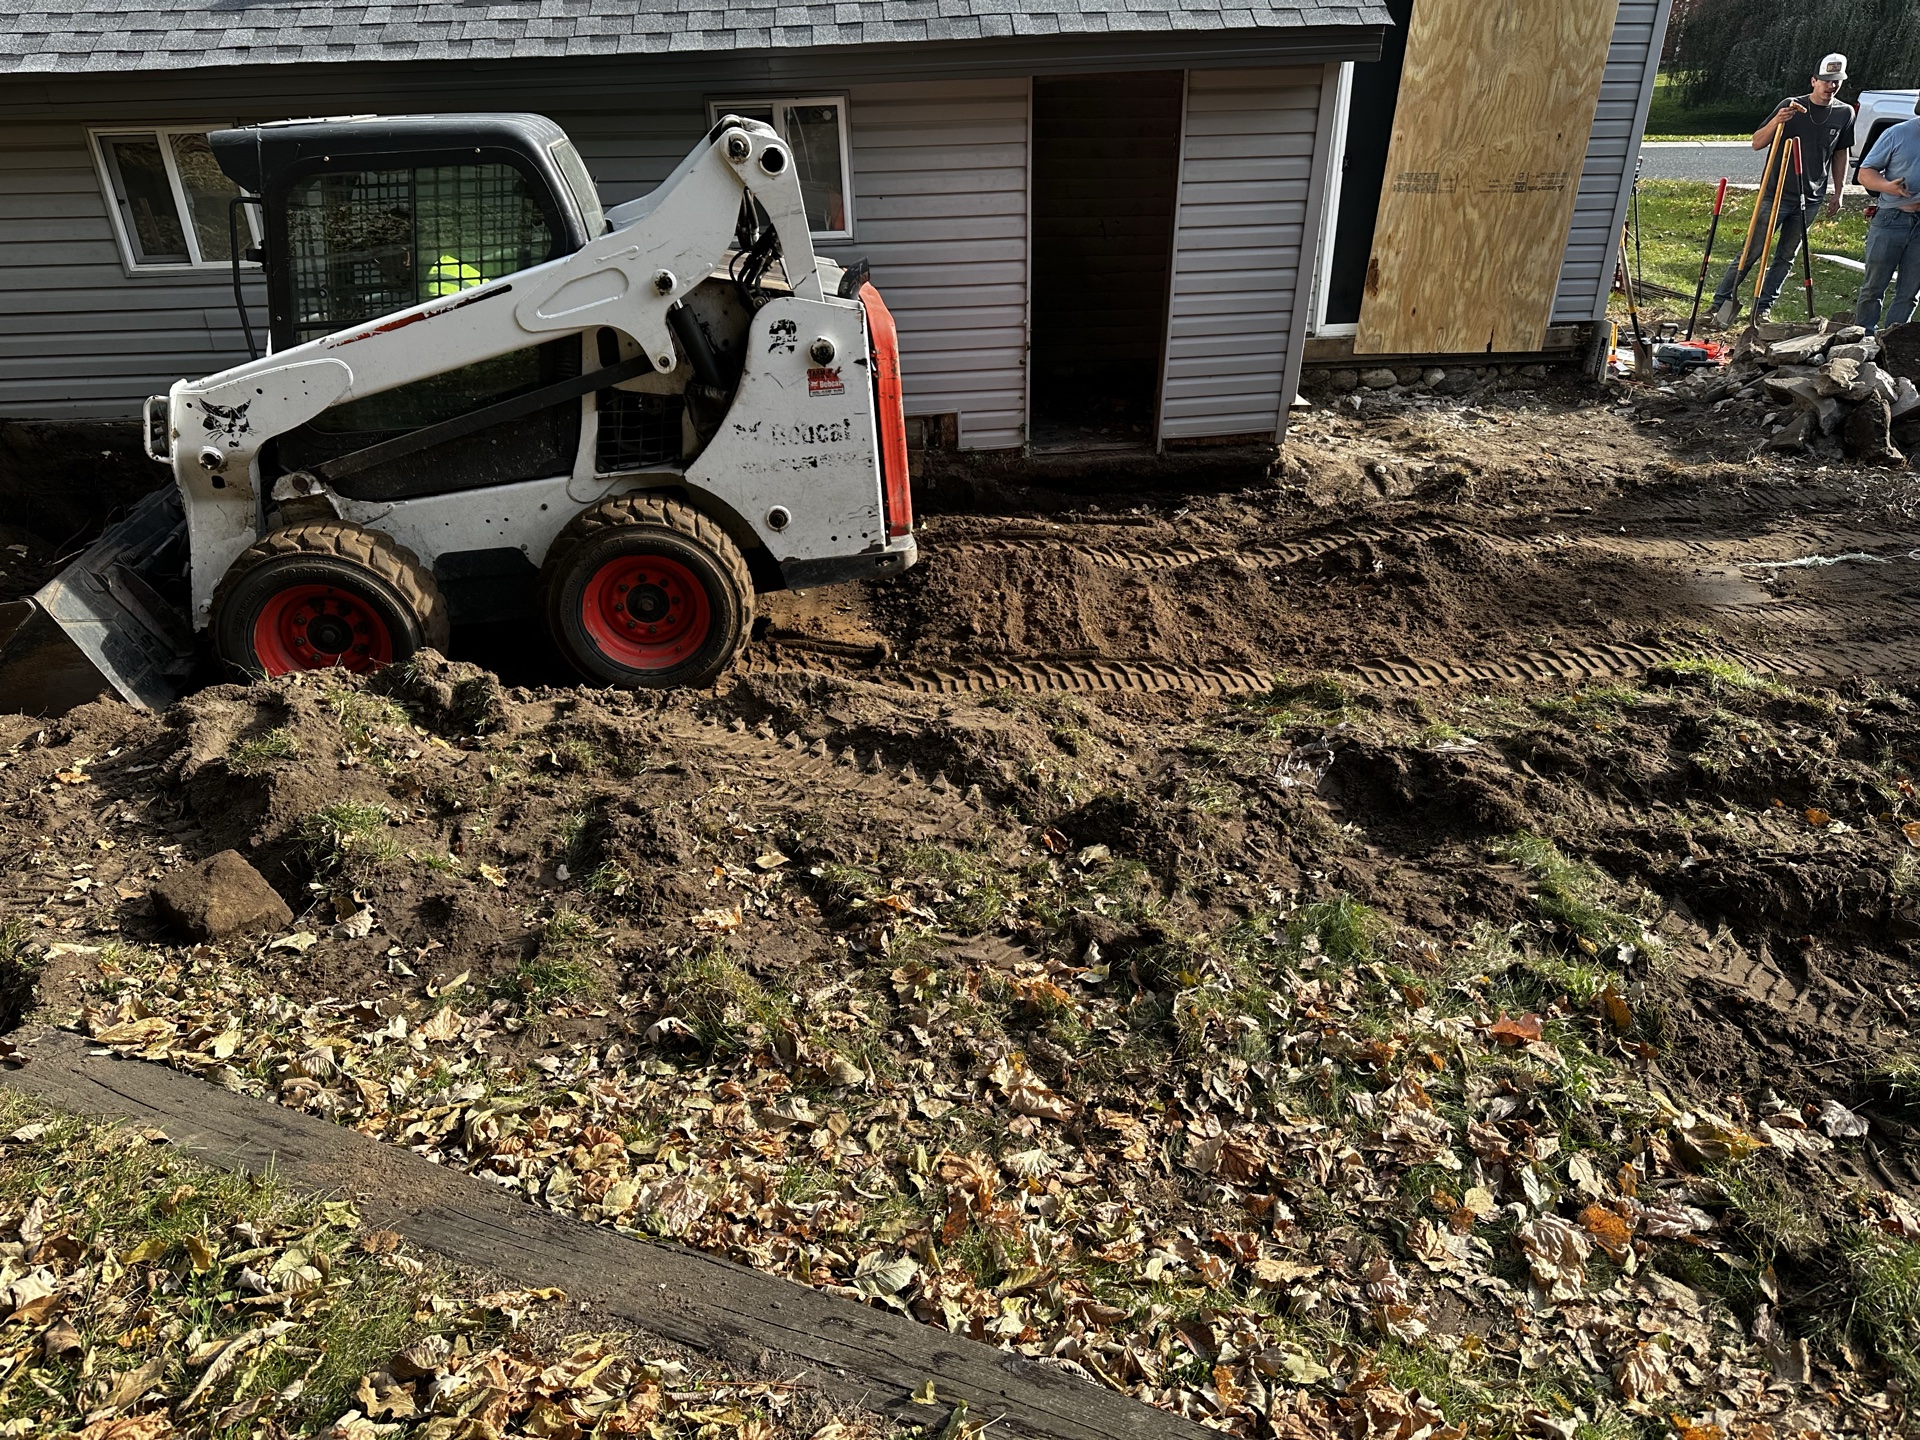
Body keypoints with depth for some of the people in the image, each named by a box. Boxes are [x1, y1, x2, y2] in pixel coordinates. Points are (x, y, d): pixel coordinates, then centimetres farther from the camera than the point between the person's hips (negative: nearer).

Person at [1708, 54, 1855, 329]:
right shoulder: (1791, 106, -4)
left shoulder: (1845, 113, 7)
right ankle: (1722, 301, 0)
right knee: (1752, 252, -7)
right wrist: (1776, 122, -24)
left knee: (1786, 257, 6)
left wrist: (1838, 193, 14)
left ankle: (1762, 309, 10)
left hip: (1810, 200, 4)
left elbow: (1841, 154, 16)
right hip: (1776, 193, -4)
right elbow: (1757, 144, -5)